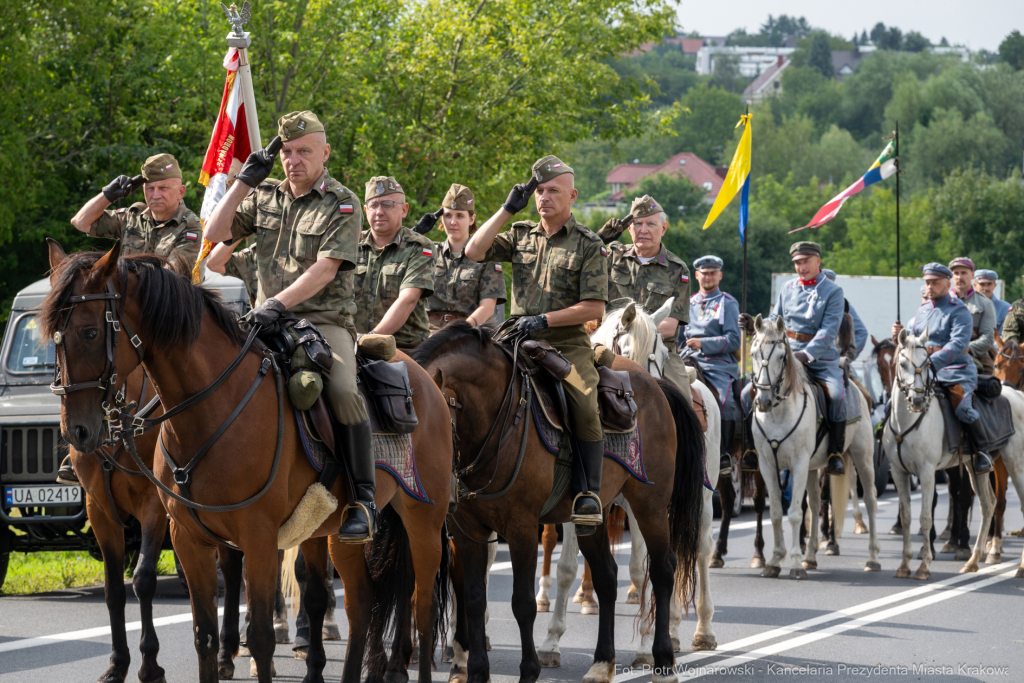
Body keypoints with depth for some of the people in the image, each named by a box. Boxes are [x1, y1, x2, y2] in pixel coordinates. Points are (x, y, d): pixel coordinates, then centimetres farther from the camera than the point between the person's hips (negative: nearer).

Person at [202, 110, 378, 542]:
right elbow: (215, 234, 8)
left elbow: (325, 269, -12)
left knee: (342, 389, -32)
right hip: (269, 322, 6)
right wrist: (245, 180, 2)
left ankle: (363, 500, -24)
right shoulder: (264, 197, 15)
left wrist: (279, 303, -25)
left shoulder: (342, 205, -1)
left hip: (324, 320, -6)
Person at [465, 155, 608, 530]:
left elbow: (594, 307, -5)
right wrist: (508, 210, 0)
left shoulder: (588, 245, 2)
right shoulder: (520, 235, 14)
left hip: (567, 344, -4)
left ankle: (589, 491, -21)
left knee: (584, 404, -29)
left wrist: (545, 320, -15)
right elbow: (475, 252, 1)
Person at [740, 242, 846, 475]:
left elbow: (829, 331, -12)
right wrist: (754, 327, -5)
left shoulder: (833, 291, -1)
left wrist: (807, 354, -26)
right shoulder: (788, 288, 12)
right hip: (787, 355, 4)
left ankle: (836, 453, -15)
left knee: (836, 395, -29)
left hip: (821, 358, -4)